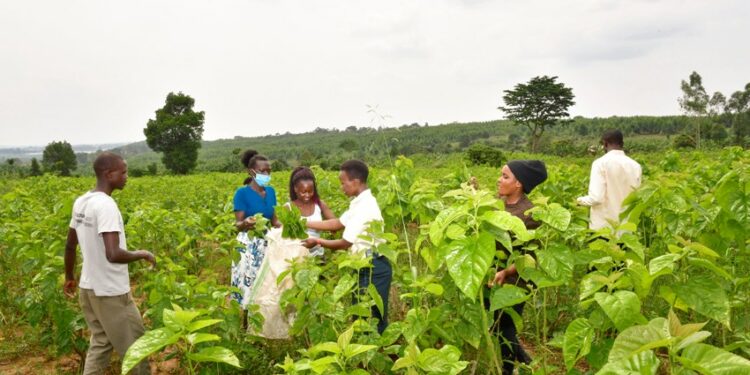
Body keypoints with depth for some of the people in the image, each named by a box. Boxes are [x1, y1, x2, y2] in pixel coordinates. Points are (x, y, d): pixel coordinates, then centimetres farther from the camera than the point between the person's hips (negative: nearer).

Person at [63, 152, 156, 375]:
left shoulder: (81, 202, 4)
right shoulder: (106, 205, -24)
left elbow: (70, 246, 15)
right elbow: (113, 255, -33)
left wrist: (69, 277, 28)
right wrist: (142, 254, -15)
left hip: (88, 288, 9)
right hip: (111, 292, -8)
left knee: (100, 344, 17)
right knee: (135, 348, 8)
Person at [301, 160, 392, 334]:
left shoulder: (364, 207, -22)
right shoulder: (360, 202, 8)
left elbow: (345, 243, -18)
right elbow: (339, 223, 12)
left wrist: (317, 241, -3)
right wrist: (305, 224, 7)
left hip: (373, 269, -10)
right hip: (366, 267, 10)